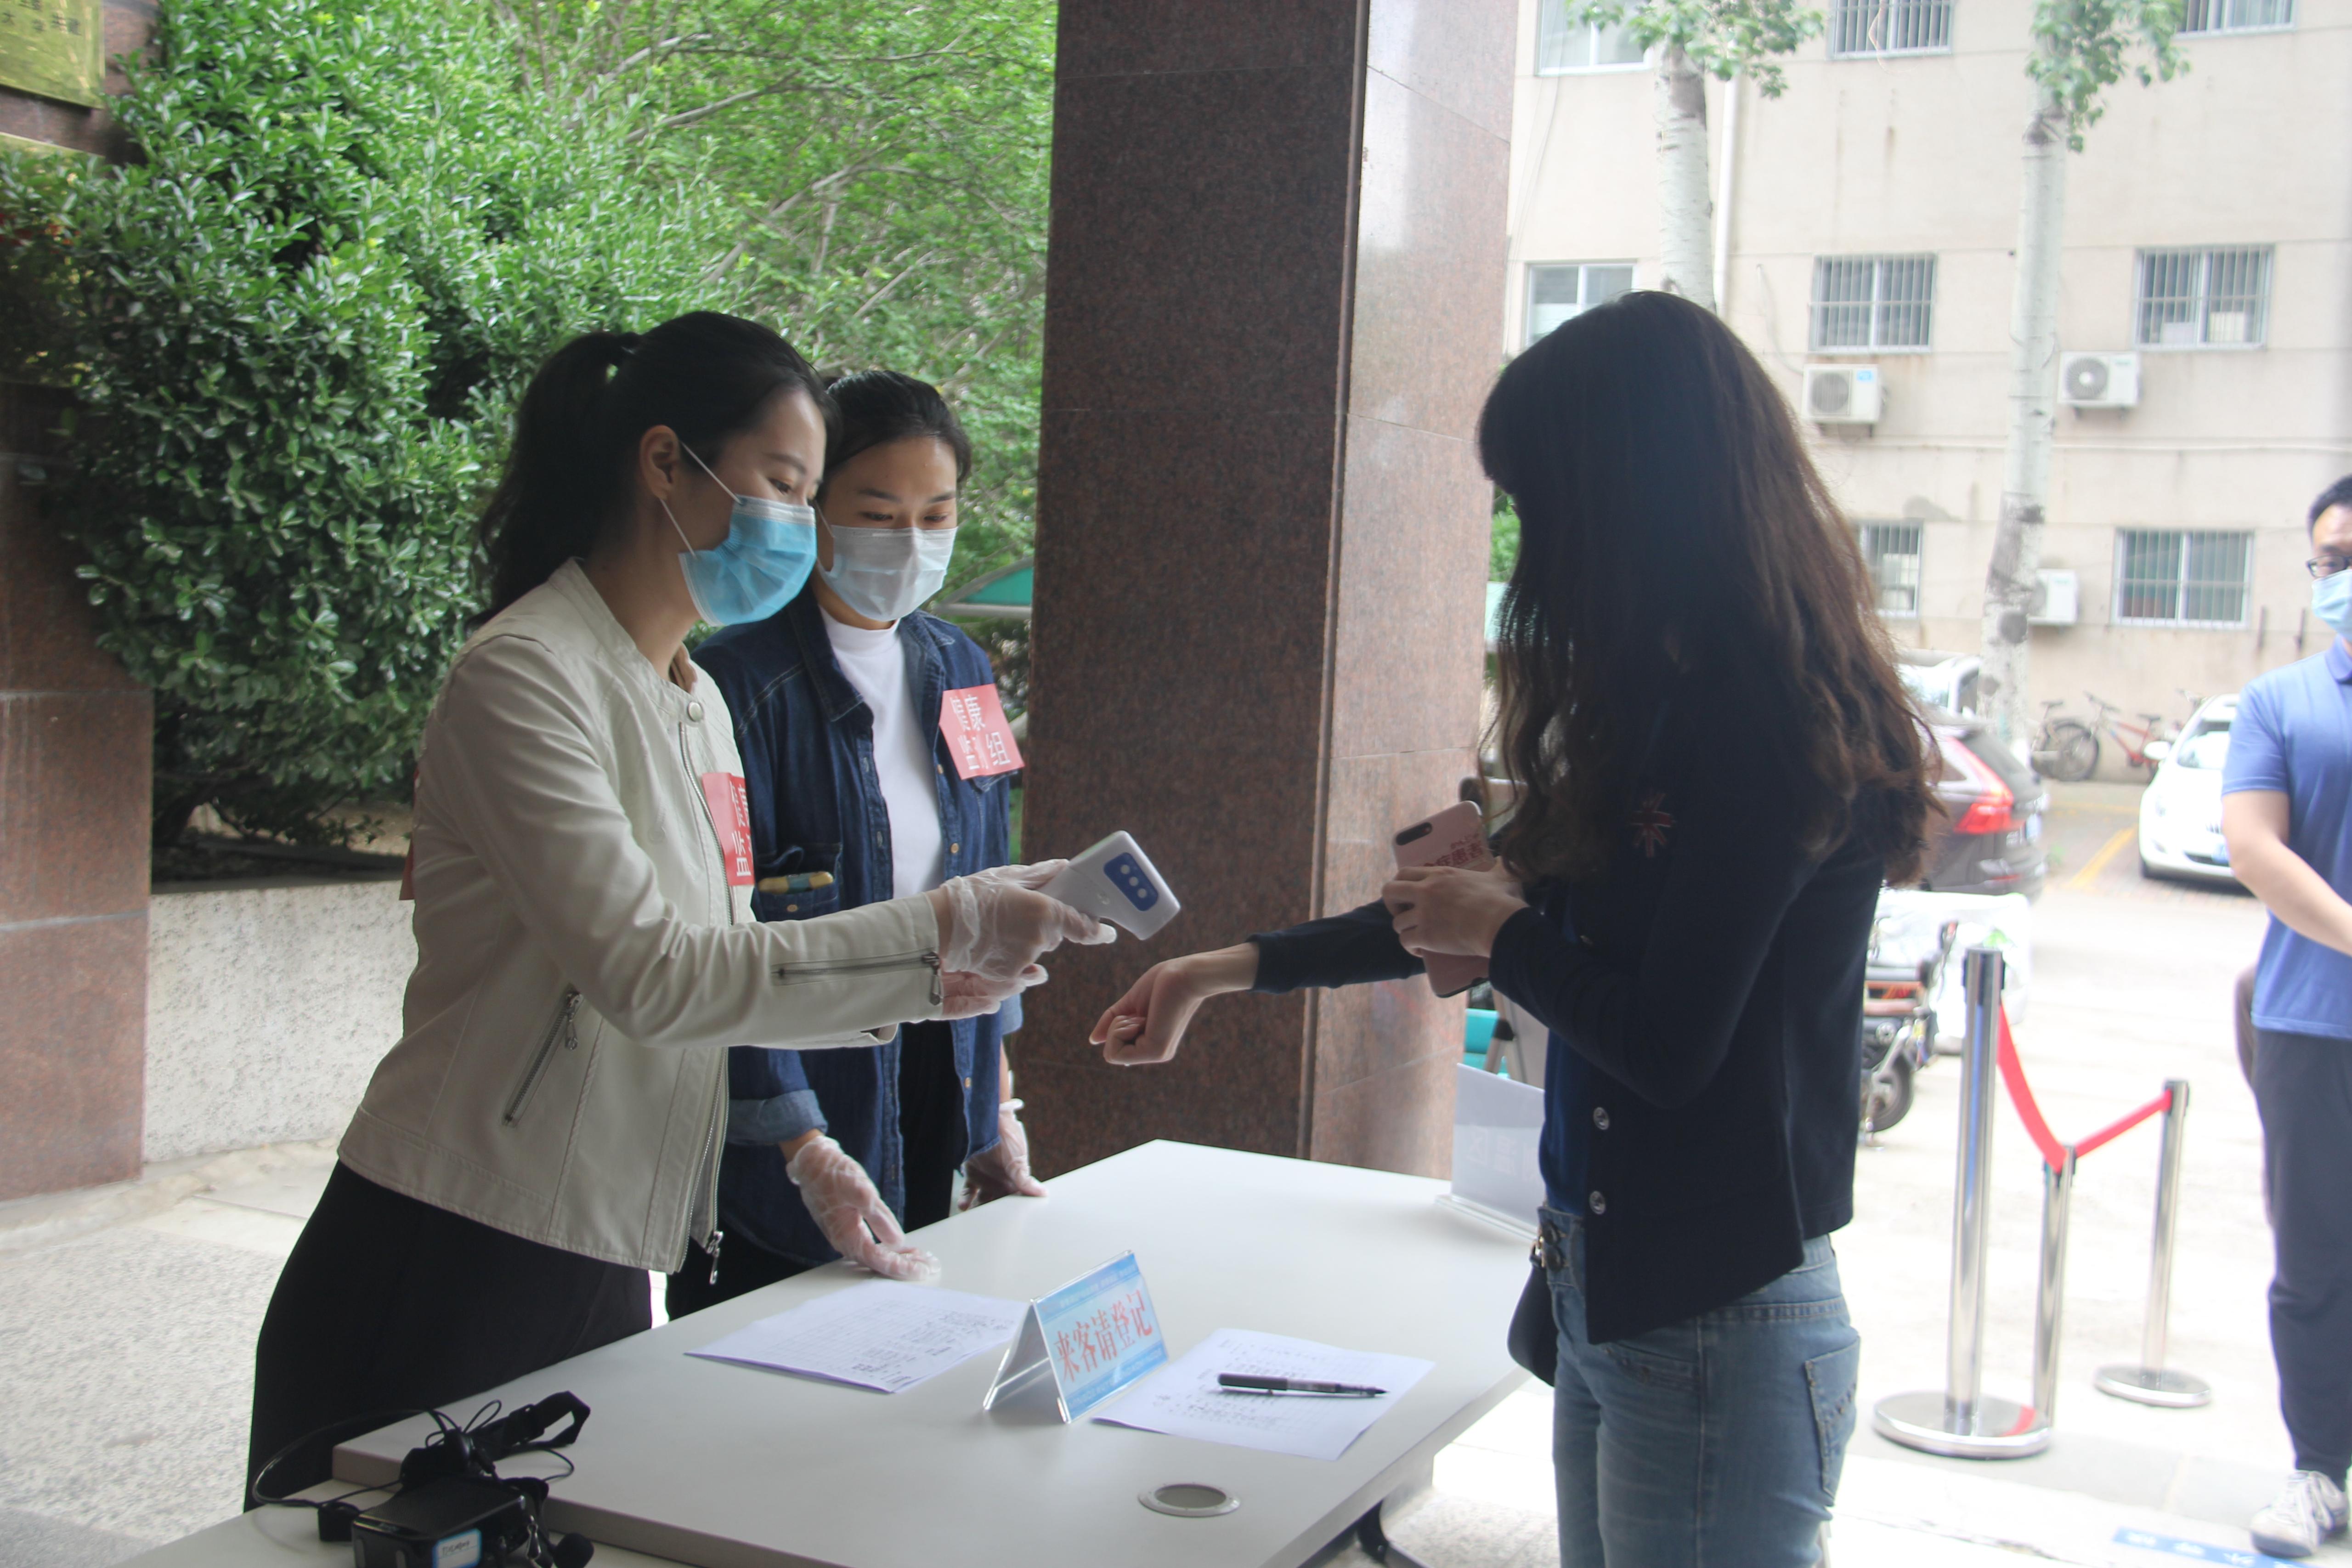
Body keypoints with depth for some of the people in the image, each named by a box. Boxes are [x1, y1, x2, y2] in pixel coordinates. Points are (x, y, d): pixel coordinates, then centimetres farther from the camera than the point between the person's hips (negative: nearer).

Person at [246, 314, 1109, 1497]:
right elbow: (650, 975, -24)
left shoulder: (699, 704, 12)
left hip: (603, 1274, 8)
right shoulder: (522, 678, -15)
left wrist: (919, 986, 1)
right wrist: (938, 926, -24)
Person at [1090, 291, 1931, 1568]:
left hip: (1717, 1328, -9)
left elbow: (1668, 1042, -22)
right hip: (1609, 1292, 9)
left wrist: (1504, 932, -3)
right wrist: (1227, 970, 23)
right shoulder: (1669, 696, 9)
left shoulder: (1776, 719, -19)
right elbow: (1500, 907, 18)